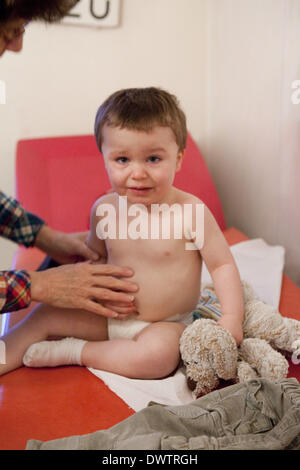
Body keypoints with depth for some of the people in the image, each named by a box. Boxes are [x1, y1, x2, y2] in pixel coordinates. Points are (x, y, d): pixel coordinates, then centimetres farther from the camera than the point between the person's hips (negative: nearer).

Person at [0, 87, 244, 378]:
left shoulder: (190, 211, -19)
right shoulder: (104, 209, -5)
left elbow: (222, 265, -12)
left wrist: (232, 317, -21)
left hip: (165, 324, -4)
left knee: (158, 355, -34)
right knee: (46, 315, -1)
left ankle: (75, 352, -15)